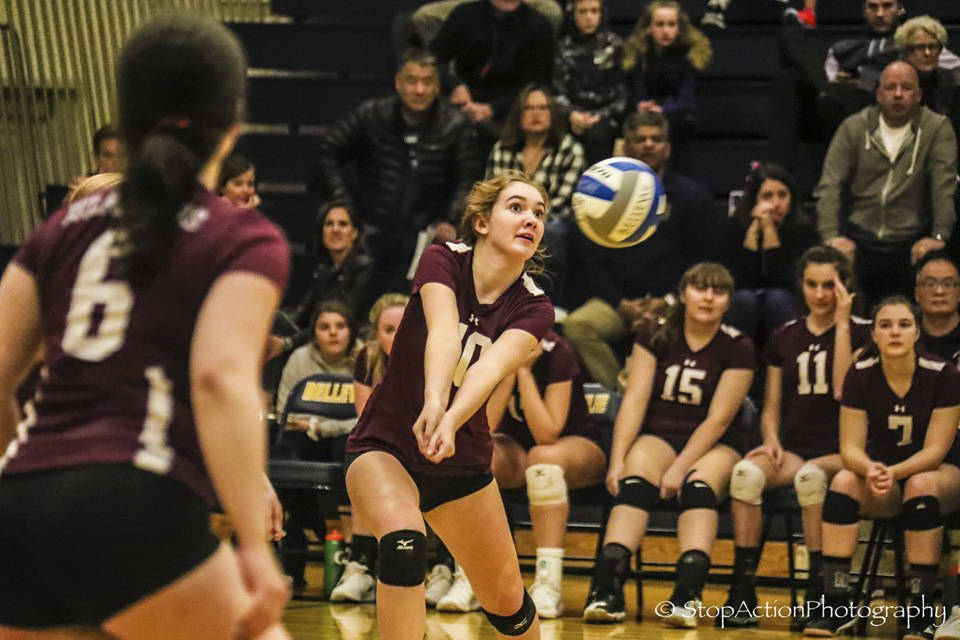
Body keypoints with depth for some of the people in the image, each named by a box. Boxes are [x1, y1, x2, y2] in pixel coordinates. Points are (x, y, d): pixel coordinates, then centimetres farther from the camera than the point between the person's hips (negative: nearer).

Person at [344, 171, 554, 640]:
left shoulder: (534, 309, -9)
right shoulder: (443, 261, -12)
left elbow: (493, 365, -30)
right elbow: (443, 332, -32)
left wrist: (450, 422, -50)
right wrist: (434, 402, -52)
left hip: (462, 460, 3)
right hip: (382, 447, -3)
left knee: (506, 601, 10)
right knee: (403, 540, -34)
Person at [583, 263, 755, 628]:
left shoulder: (737, 348, -2)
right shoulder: (656, 337, 5)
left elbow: (718, 419, -9)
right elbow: (635, 400, -4)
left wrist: (680, 468, -20)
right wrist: (617, 459, -17)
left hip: (713, 446, -1)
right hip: (658, 437, 1)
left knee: (700, 484, -34)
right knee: (635, 483, -31)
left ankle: (687, 595, -48)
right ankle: (607, 590, -45)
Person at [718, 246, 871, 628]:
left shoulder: (861, 333, 4)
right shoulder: (784, 338, 15)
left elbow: (844, 390, -12)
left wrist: (841, 324, -9)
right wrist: (771, 440, -4)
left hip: (841, 452, -3)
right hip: (792, 449, 3)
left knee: (810, 475, -39)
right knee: (746, 473, -31)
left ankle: (819, 592, -32)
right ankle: (742, 593, -30)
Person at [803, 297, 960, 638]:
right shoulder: (860, 375, -9)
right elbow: (851, 447, -11)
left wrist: (894, 473, -36)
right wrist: (871, 469, -35)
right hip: (880, 472, 2)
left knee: (921, 485, -37)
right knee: (844, 481, -29)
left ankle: (921, 611, -31)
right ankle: (836, 605, -32)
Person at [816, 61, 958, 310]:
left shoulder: (937, 129, 3)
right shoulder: (853, 128, 7)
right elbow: (830, 184, -1)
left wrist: (939, 236, -19)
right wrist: (831, 236, -15)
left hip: (911, 245, -1)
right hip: (858, 240, 1)